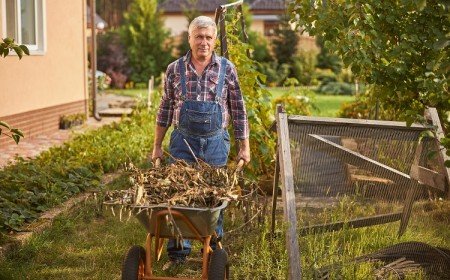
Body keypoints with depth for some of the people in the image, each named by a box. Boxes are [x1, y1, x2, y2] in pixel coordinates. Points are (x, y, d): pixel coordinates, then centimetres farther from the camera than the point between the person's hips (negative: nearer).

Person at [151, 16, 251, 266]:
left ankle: (214, 250, 22)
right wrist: (157, 145, 8)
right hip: (183, 142, 0)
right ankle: (179, 250, 13)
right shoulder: (175, 69, 2)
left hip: (216, 142, 0)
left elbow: (238, 111, 4)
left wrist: (244, 147, 3)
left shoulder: (227, 69, 0)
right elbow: (166, 109, 8)